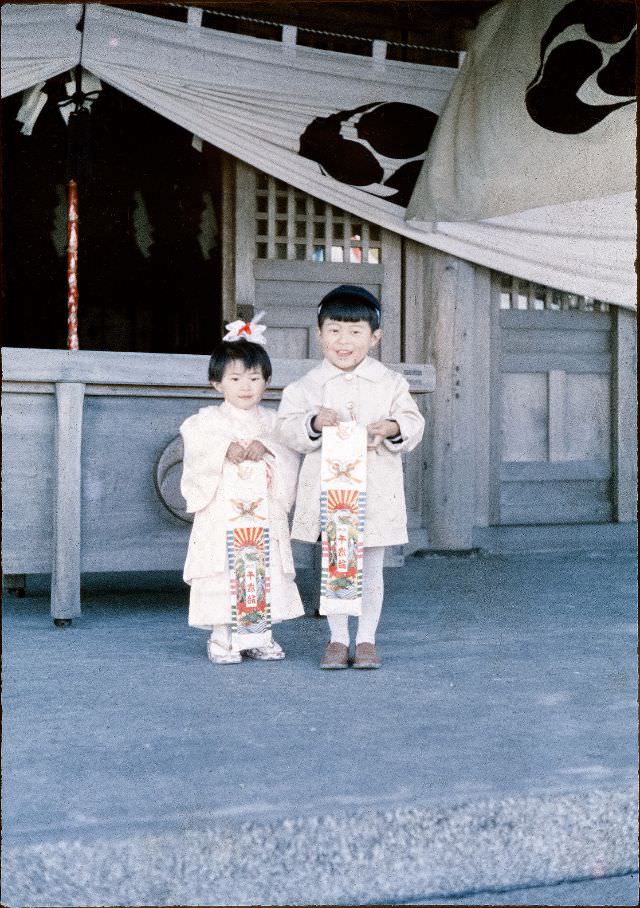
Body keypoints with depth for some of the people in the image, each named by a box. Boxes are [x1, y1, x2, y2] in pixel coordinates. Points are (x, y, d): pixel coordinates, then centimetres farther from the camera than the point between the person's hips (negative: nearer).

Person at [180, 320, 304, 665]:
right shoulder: (209, 419, 2)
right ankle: (222, 638, 8)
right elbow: (195, 441, -16)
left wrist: (266, 447, -23)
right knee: (222, 574, -4)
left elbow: (289, 451, -3)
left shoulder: (271, 421, 11)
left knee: (266, 573, 6)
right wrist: (225, 447, -32)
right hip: (221, 516, -3)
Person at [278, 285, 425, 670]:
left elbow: (414, 422, 1)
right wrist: (314, 423, -21)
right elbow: (289, 428, -2)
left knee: (371, 569, 7)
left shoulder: (390, 383, 1)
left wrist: (393, 428, -20)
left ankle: (367, 639, 18)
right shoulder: (308, 385, 0)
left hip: (375, 487, 0)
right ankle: (338, 639, 20)